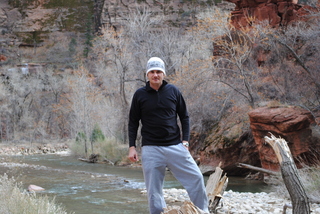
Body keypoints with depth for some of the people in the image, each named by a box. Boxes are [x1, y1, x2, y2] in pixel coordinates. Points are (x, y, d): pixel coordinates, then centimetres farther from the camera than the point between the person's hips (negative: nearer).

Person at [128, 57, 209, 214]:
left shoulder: (173, 91, 4)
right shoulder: (140, 95, 3)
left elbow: (184, 117, 11)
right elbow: (133, 122, 8)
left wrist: (185, 141, 1)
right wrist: (132, 147, 0)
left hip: (175, 146, 1)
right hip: (151, 149, 0)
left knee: (196, 178, -5)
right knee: (153, 189, 0)